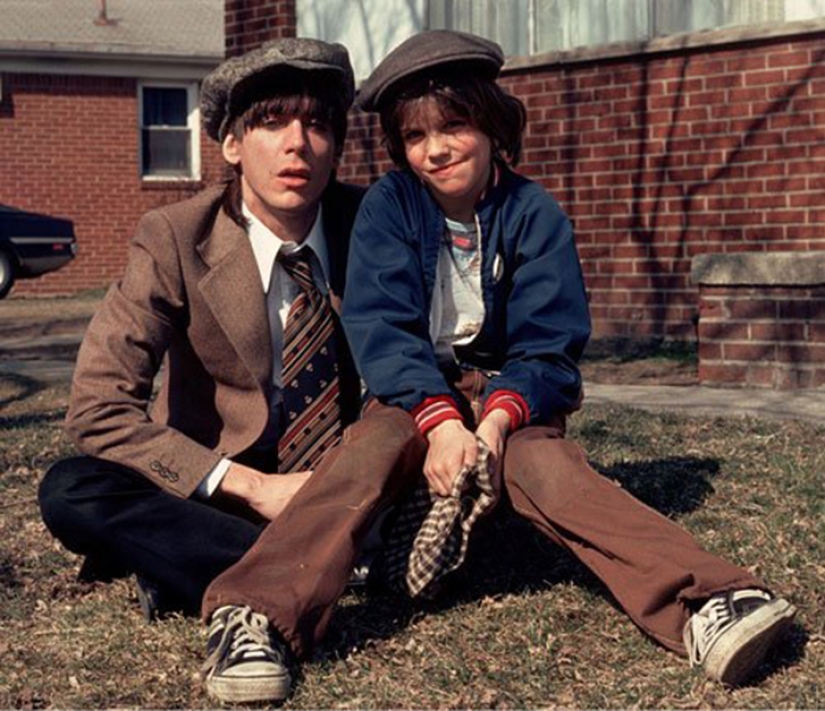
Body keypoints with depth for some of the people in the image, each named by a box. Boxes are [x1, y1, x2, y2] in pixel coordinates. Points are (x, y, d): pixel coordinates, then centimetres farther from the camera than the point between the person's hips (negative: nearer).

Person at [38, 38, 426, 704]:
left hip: (338, 484, 1)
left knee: (409, 412, -29)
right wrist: (253, 486, -26)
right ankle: (309, 564, -30)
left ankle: (252, 603, -41)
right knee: (69, 489, -27)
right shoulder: (175, 239, -14)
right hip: (216, 488, -1)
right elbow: (99, 409, -19)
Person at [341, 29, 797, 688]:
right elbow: (380, 327, -15)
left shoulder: (534, 212, -4)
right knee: (379, 439, -32)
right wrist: (442, 421, -32)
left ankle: (702, 601, -59)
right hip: (416, 391, 4)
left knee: (536, 460, -36)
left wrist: (497, 417, -31)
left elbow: (548, 344, -9)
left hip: (512, 394, -4)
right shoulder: (388, 206, -4)